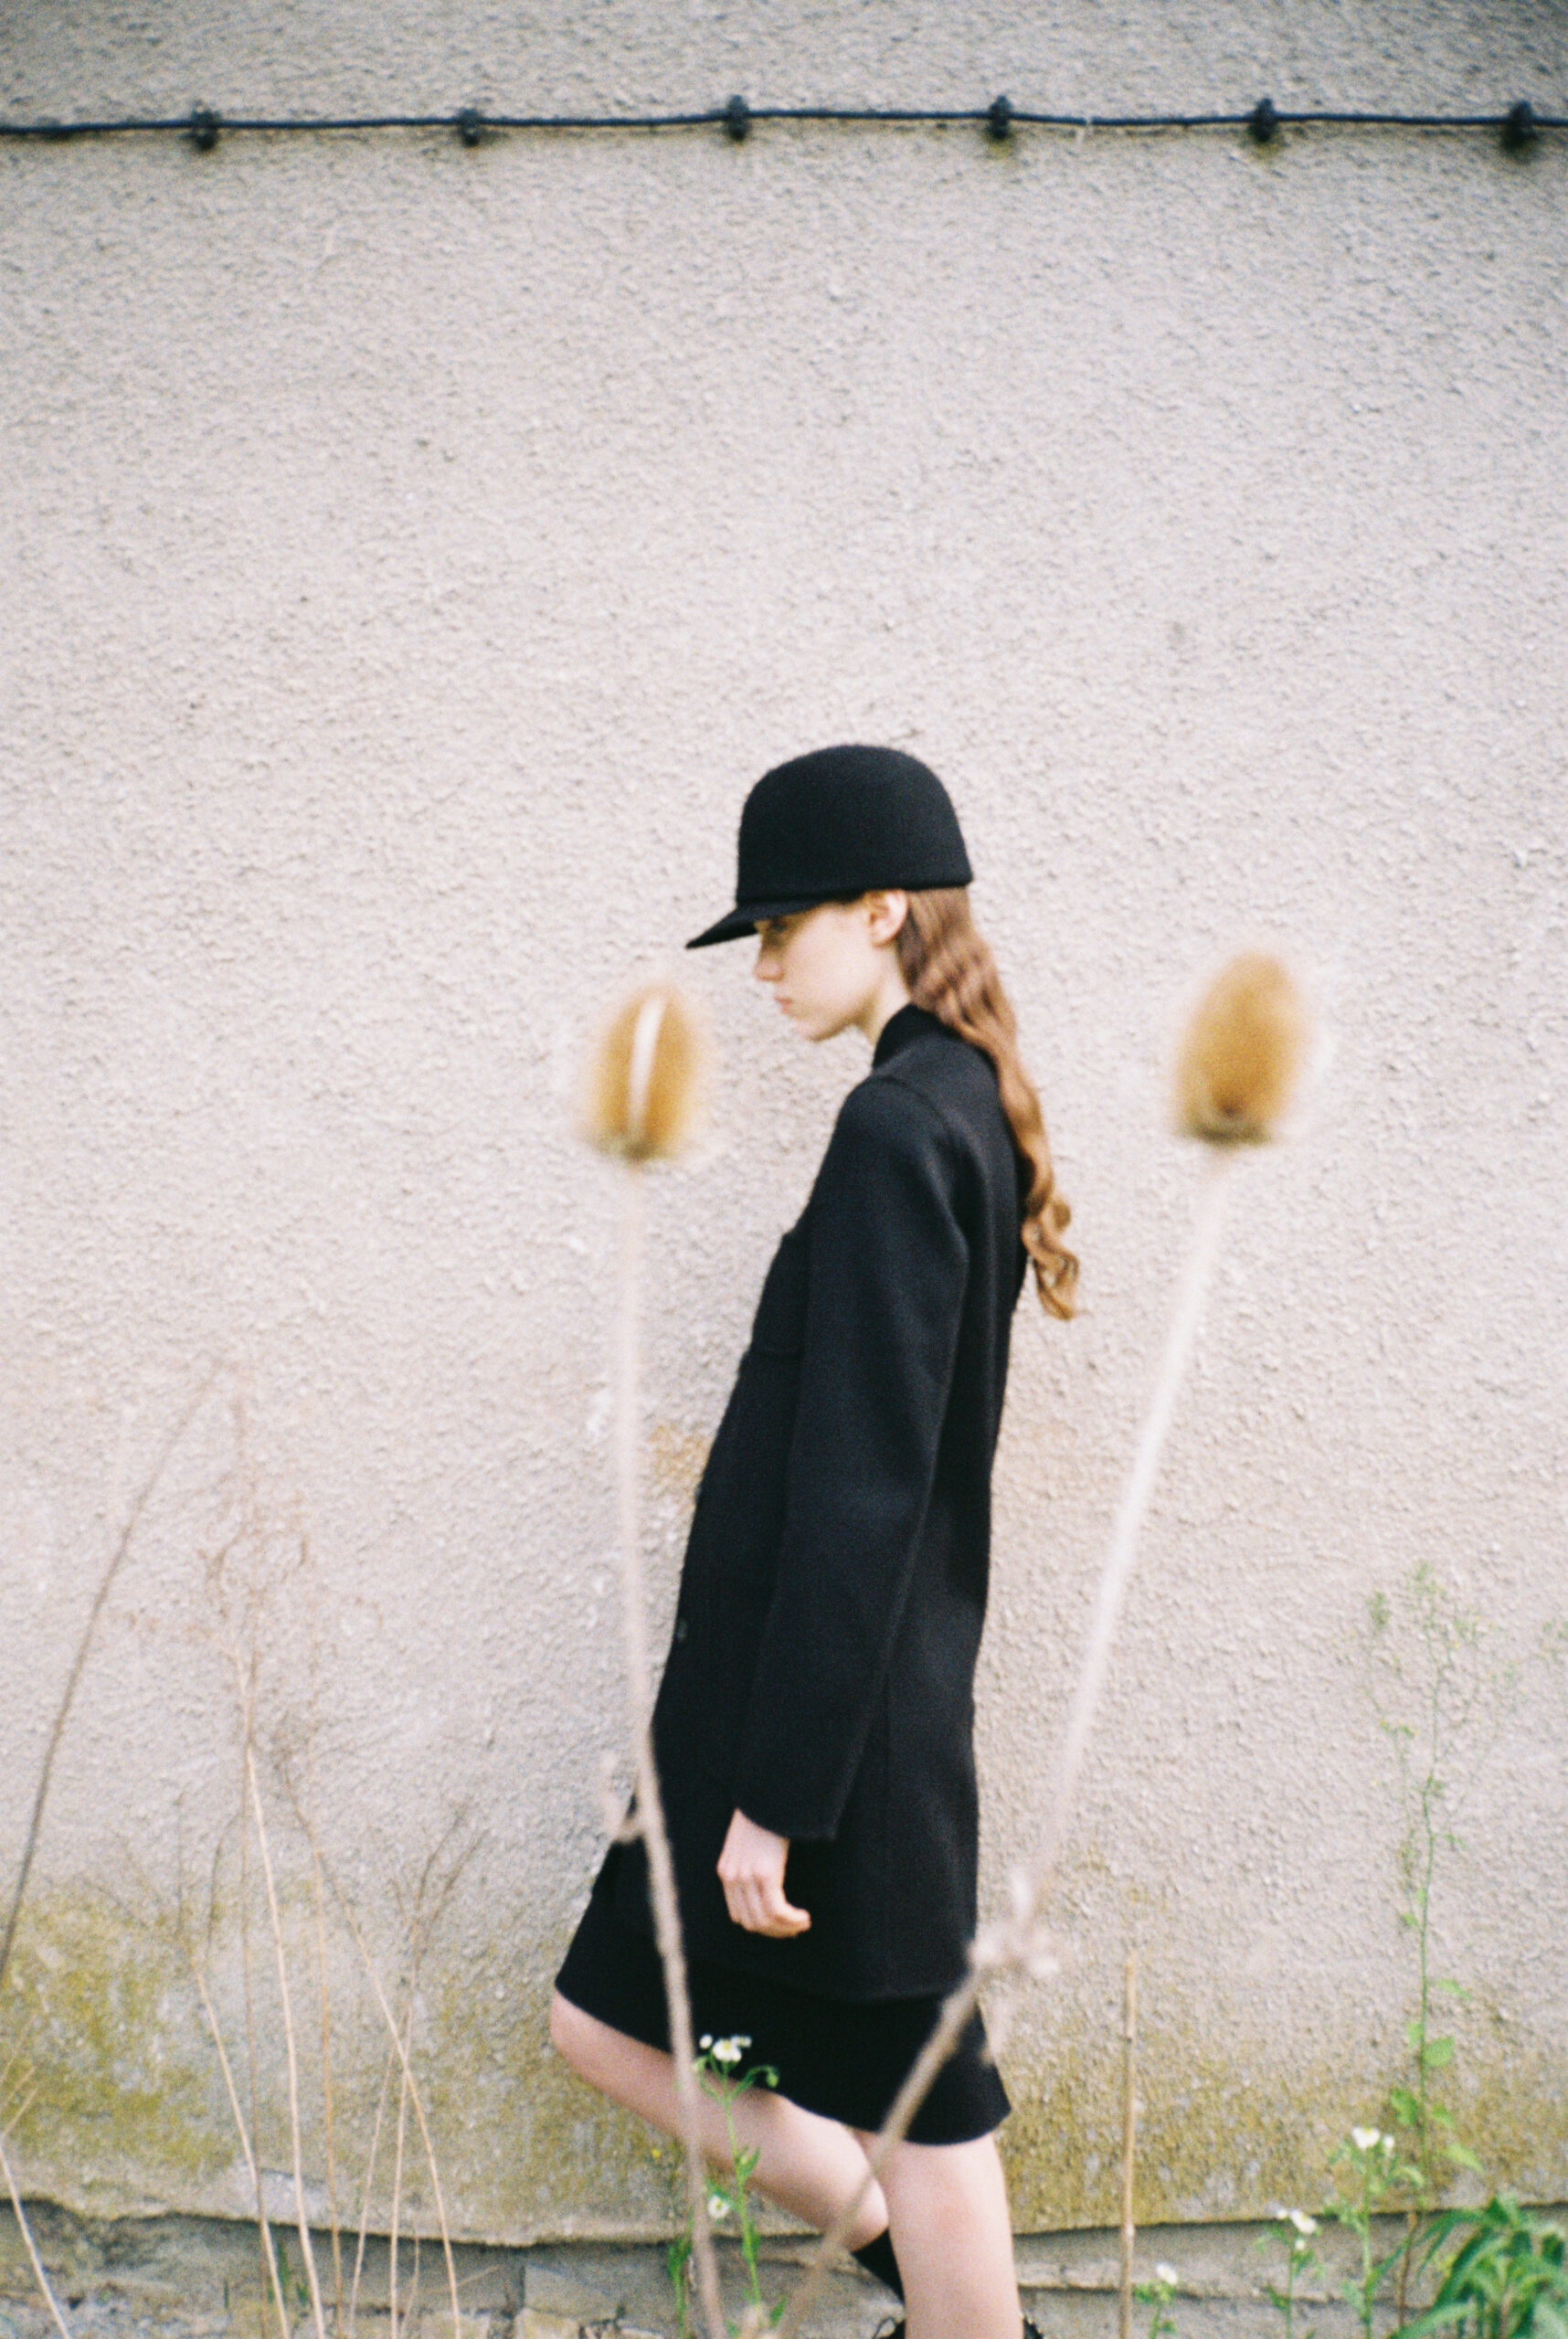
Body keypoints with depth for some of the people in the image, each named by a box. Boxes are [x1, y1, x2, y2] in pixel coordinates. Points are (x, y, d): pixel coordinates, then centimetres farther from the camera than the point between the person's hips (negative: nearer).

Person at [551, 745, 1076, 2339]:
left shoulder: (898, 1129, -19)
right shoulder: (969, 1113, 10)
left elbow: (859, 1491, -22)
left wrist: (778, 1793, -18)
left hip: (840, 1726, -10)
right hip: (827, 1700, 10)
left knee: (915, 2115, 9)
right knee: (608, 2024, 19)